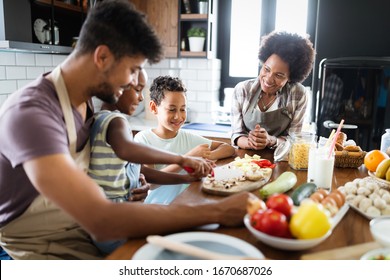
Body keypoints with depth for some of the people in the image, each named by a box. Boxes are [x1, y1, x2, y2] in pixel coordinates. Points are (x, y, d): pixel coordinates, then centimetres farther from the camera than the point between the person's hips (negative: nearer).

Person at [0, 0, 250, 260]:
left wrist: (179, 161, -2)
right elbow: (101, 220, -37)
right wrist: (217, 212, -34)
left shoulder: (87, 102, -2)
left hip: (83, 227, 7)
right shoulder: (30, 112, -28)